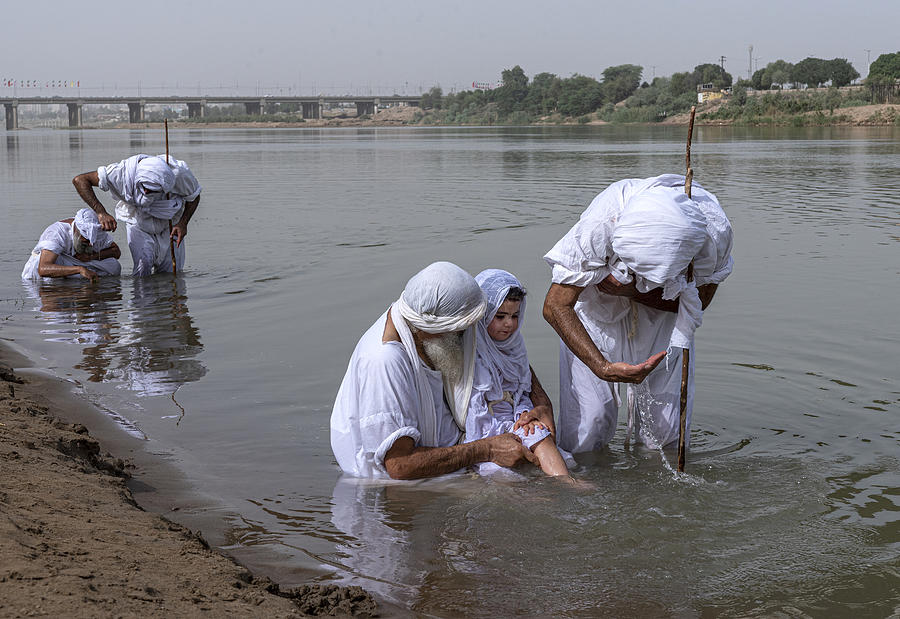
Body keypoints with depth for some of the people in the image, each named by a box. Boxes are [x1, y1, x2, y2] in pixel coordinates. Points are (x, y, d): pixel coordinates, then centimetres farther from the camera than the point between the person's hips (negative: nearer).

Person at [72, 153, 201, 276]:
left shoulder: (178, 173, -32)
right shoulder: (123, 173, -34)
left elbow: (194, 197, -10)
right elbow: (79, 180, -30)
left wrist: (183, 223, -26)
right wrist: (101, 213, -42)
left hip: (170, 226, 1)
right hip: (138, 224, -1)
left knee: (169, 273, 2)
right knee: (143, 265, -23)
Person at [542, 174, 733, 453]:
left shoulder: (715, 231, -34)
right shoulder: (601, 223, -40)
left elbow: (699, 301, -15)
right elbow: (555, 306, -29)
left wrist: (631, 291, -30)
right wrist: (603, 367, -41)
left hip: (661, 309, 2)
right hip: (598, 305, -2)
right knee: (589, 418, -6)